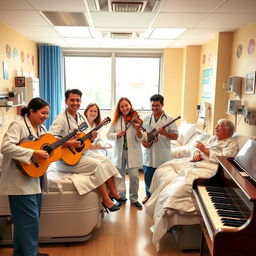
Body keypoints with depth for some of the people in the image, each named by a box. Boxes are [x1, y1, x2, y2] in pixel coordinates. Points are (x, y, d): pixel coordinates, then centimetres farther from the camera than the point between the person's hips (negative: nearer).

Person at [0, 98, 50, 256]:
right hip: (21, 180, -9)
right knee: (30, 219, -4)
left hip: (36, 179, 9)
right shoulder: (18, 125, -15)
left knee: (29, 218, 17)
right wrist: (33, 153, -28)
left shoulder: (41, 128, 12)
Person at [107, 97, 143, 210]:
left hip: (133, 152, -2)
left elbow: (140, 139, -8)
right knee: (120, 176, 12)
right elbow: (109, 135, 1)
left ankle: (134, 199, 15)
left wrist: (138, 130, -28)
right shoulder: (116, 120, 4)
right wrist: (117, 134, -18)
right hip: (119, 152, 2)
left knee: (134, 176, -4)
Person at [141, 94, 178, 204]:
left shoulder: (169, 119, -2)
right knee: (148, 177, 14)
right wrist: (142, 141, -5)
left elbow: (175, 136, -4)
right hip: (148, 154, 3)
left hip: (163, 156, -3)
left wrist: (165, 133, -22)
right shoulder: (146, 119, 7)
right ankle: (149, 194, 36)